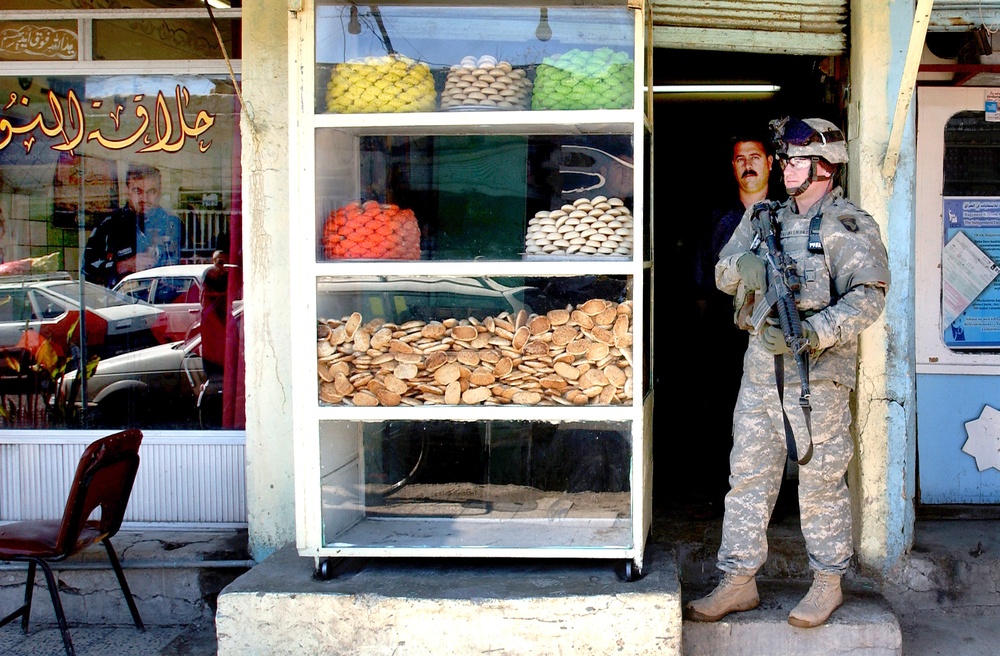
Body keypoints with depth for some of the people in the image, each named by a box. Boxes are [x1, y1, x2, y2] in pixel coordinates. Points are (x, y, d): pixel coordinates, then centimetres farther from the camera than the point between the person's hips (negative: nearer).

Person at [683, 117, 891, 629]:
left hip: (818, 376, -6)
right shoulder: (764, 218, 15)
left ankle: (828, 585, 19)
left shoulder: (850, 226, -5)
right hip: (761, 371, 6)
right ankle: (738, 583, 15)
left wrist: (813, 333, -28)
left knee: (821, 483, 4)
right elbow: (723, 274, 12)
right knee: (748, 478, 7)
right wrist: (745, 266, -12)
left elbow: (868, 295, -15)